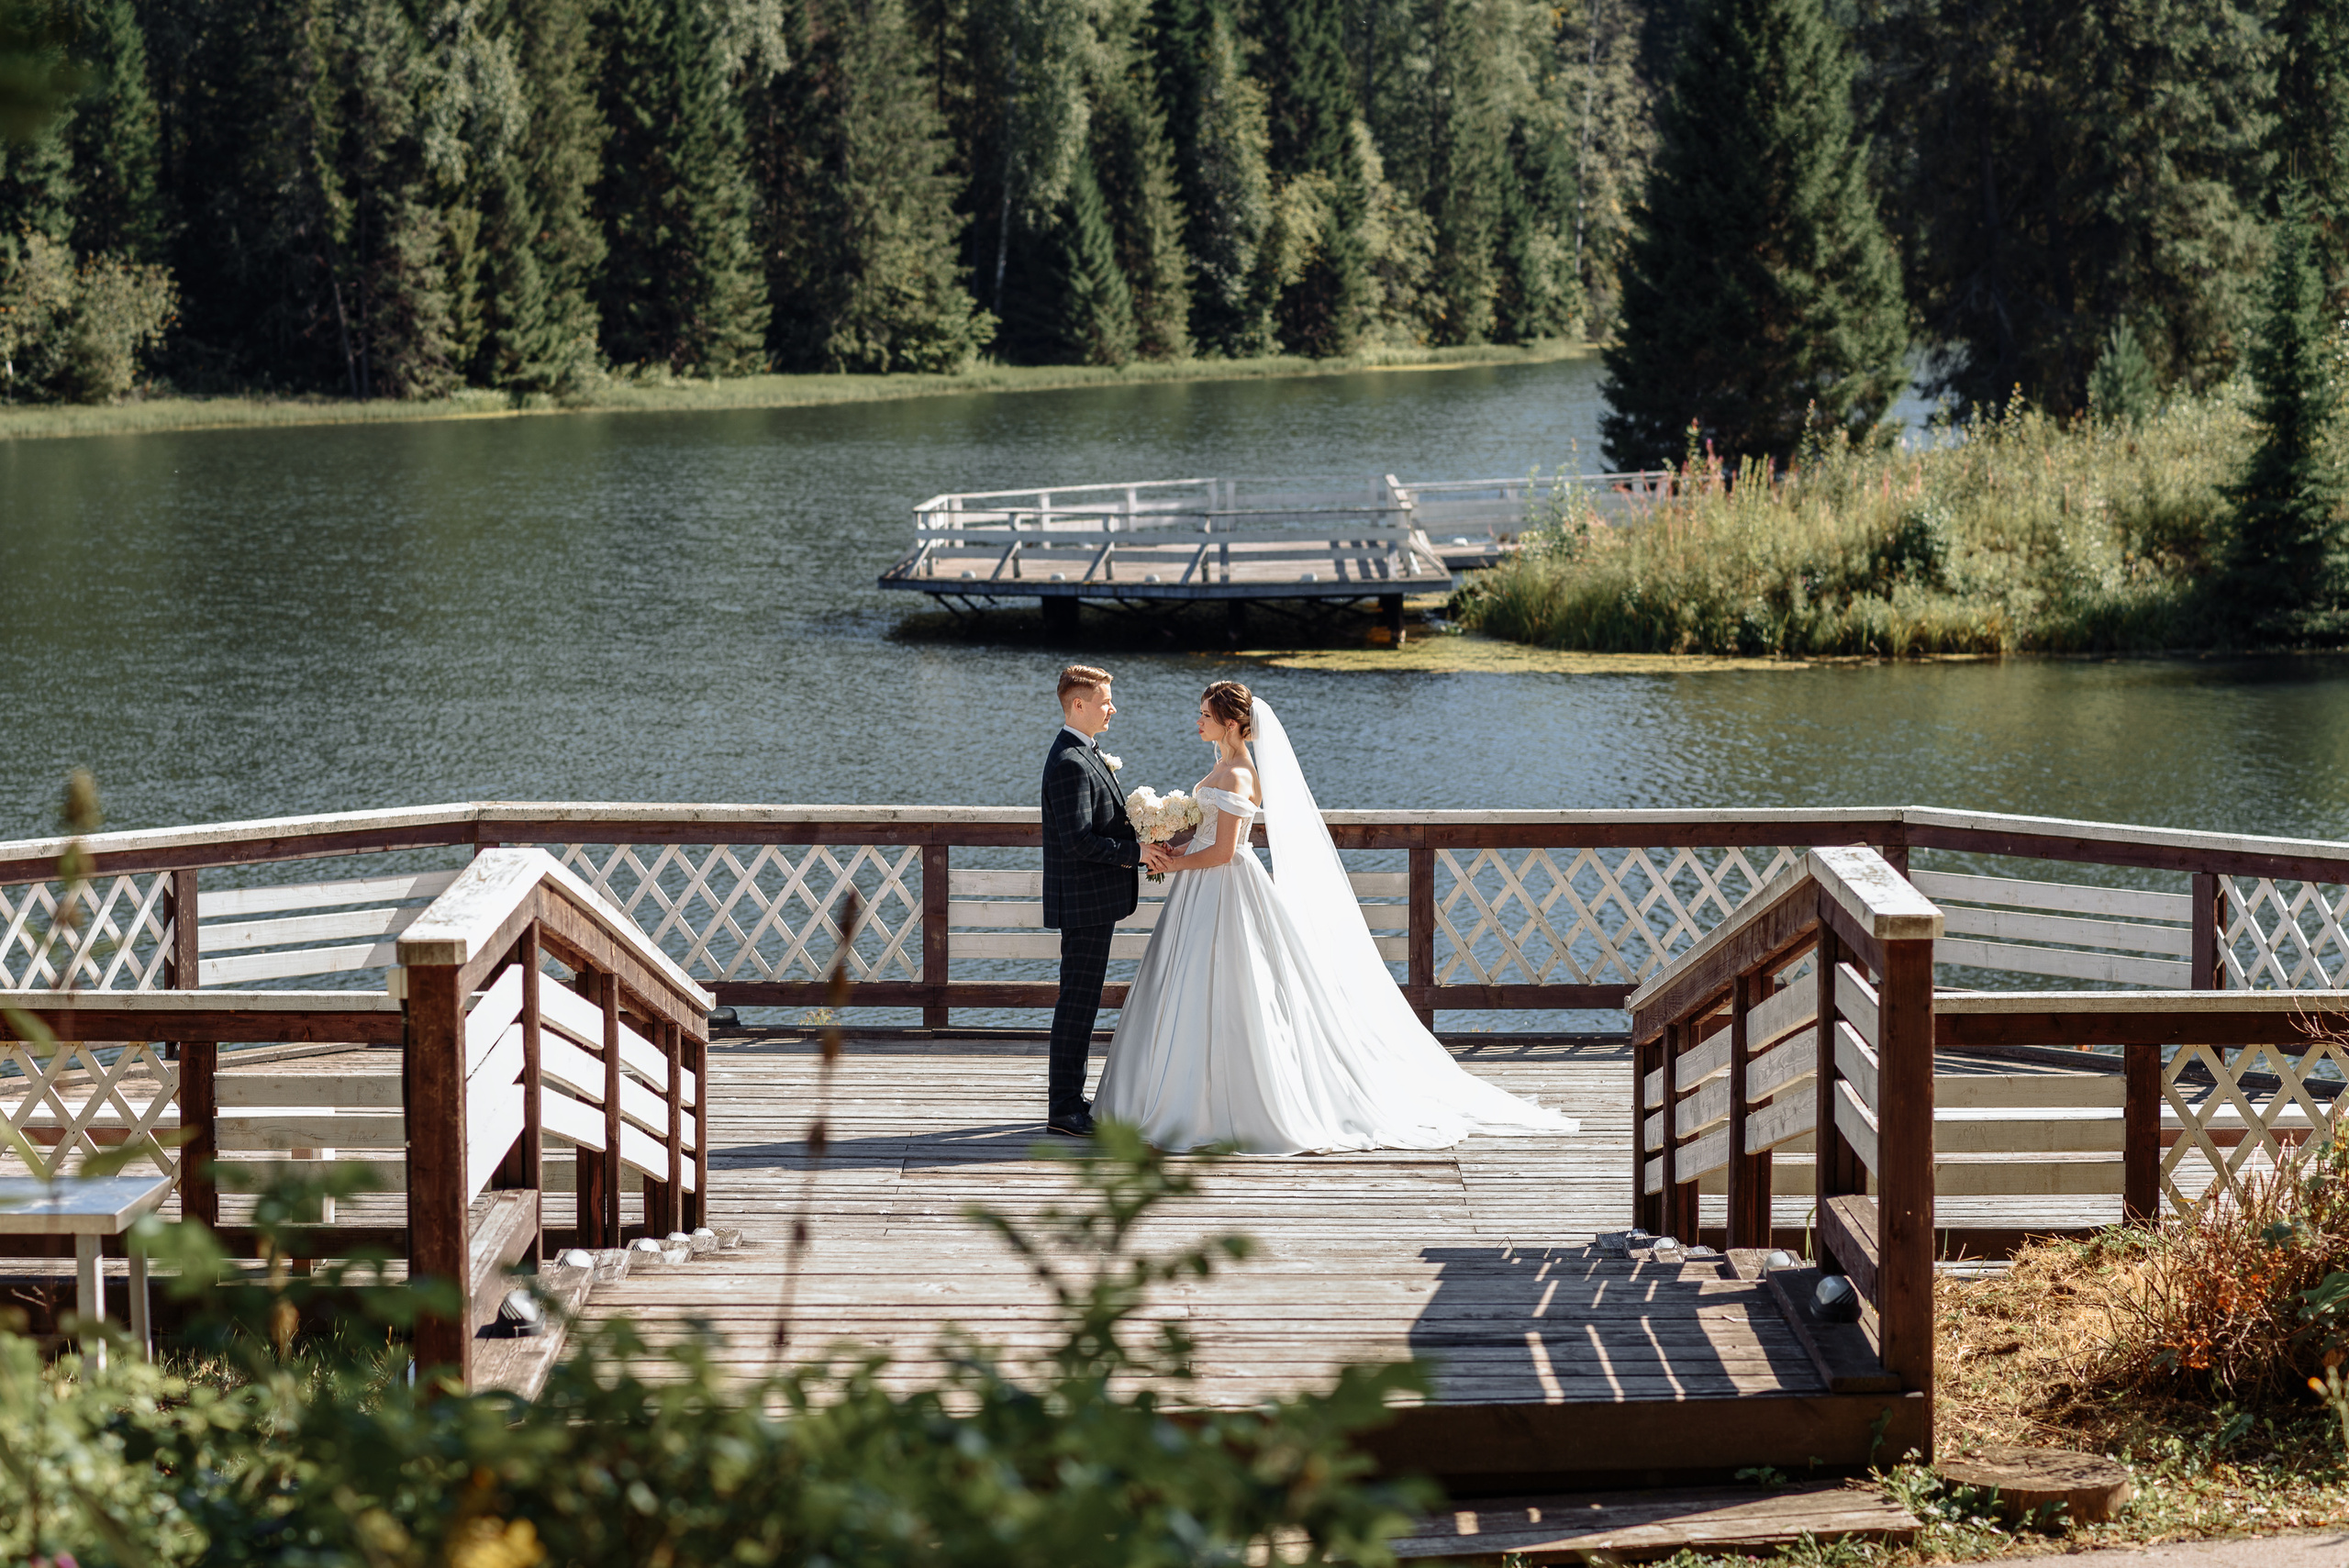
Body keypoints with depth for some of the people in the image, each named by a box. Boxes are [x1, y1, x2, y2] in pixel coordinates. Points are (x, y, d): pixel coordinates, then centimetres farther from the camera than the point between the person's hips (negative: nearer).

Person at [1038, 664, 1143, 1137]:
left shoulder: (1083, 755, 15)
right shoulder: (1070, 764, -19)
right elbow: (1078, 841, -25)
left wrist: (1137, 839, 6)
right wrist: (1135, 852, -18)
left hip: (1095, 899, 11)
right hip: (1084, 901, -11)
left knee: (1080, 1000, 16)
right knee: (1078, 1002, -6)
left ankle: (1067, 1096, 25)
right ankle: (1063, 1111, -2)